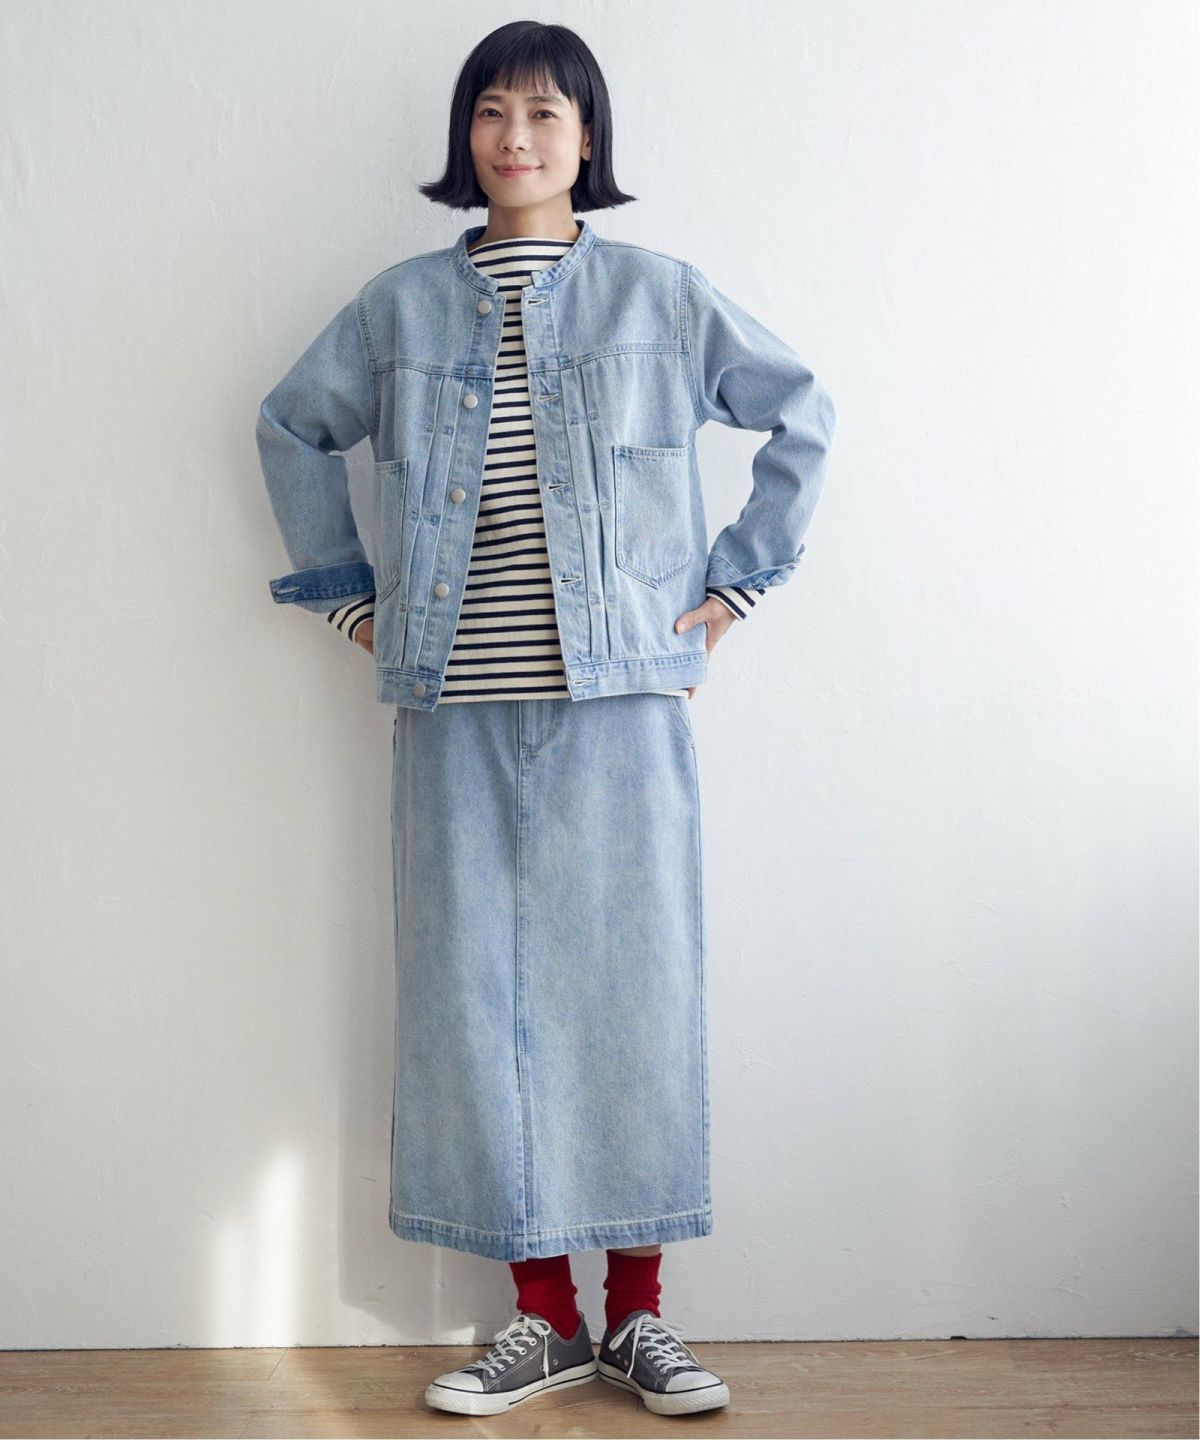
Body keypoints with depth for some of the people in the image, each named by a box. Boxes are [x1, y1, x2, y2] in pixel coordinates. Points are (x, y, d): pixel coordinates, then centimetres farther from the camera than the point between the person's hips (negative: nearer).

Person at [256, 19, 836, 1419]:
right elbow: (291, 427, 21)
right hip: (456, 708, 2)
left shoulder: (659, 294, 5)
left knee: (632, 982, 0)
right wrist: (348, 591, 14)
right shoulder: (402, 304, 10)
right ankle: (544, 1314, 16)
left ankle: (635, 1313, 14)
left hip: (619, 697, -1)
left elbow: (804, 415, 11)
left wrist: (735, 577, 6)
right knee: (476, 993, 2)